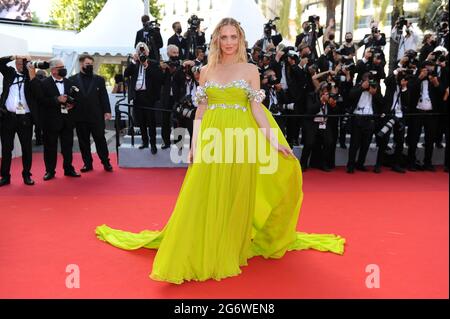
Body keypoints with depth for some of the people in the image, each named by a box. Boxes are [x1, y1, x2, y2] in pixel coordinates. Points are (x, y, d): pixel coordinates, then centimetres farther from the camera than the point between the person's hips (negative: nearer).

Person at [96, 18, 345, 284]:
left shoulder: (250, 70, 5)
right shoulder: (206, 71, 11)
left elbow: (257, 109, 1)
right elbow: (201, 110, 9)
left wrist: (274, 140, -7)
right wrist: (195, 144, 2)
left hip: (240, 141, -1)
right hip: (211, 140, 2)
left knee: (235, 199, 5)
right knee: (205, 199, 2)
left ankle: (231, 252, 22)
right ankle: (202, 253, 16)